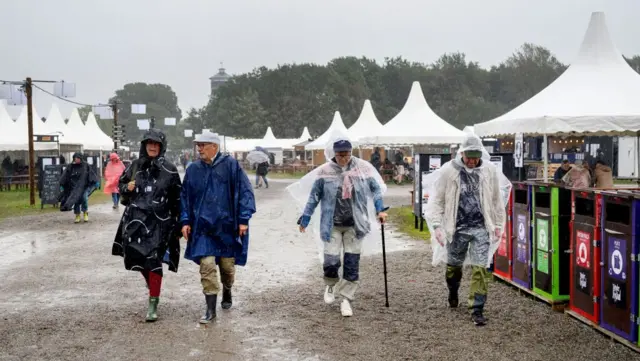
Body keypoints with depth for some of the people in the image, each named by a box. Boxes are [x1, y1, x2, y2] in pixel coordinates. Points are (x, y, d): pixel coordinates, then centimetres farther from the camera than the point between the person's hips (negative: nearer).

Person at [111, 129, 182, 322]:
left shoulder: (169, 169, -2)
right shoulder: (135, 166, 7)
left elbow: (177, 199, 1)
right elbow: (121, 183, 20)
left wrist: (177, 225, 1)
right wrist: (127, 188, -4)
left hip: (159, 221, -3)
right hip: (135, 218, 4)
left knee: (154, 260, -8)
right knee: (133, 254, 3)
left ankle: (153, 304, 1)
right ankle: (151, 284, 35)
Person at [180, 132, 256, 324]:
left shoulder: (231, 165, -6)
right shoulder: (193, 169, 4)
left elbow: (245, 192, -6)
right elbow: (185, 196, 12)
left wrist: (244, 219, -10)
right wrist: (185, 221, 4)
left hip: (227, 226, -1)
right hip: (203, 227, 1)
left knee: (227, 265, 11)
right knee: (207, 266, -9)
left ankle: (227, 293, 40)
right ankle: (210, 309, -2)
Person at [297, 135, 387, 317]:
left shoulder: (363, 168, -5)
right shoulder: (325, 171, -7)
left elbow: (375, 189, 7)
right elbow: (314, 196, 3)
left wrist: (380, 210, -2)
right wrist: (305, 218, 5)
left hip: (354, 225, 1)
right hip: (332, 225, -1)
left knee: (352, 263, 3)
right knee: (331, 261, -4)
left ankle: (346, 299, 16)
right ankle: (331, 285, 29)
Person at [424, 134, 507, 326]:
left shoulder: (489, 170, 2)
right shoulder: (449, 170, -5)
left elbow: (496, 199, 10)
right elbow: (437, 200, -3)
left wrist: (498, 225, 11)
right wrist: (437, 226, -10)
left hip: (481, 227, 0)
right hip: (457, 227, 0)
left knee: (480, 268, -6)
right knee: (453, 265, 15)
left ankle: (477, 309, -1)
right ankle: (453, 294, 44)